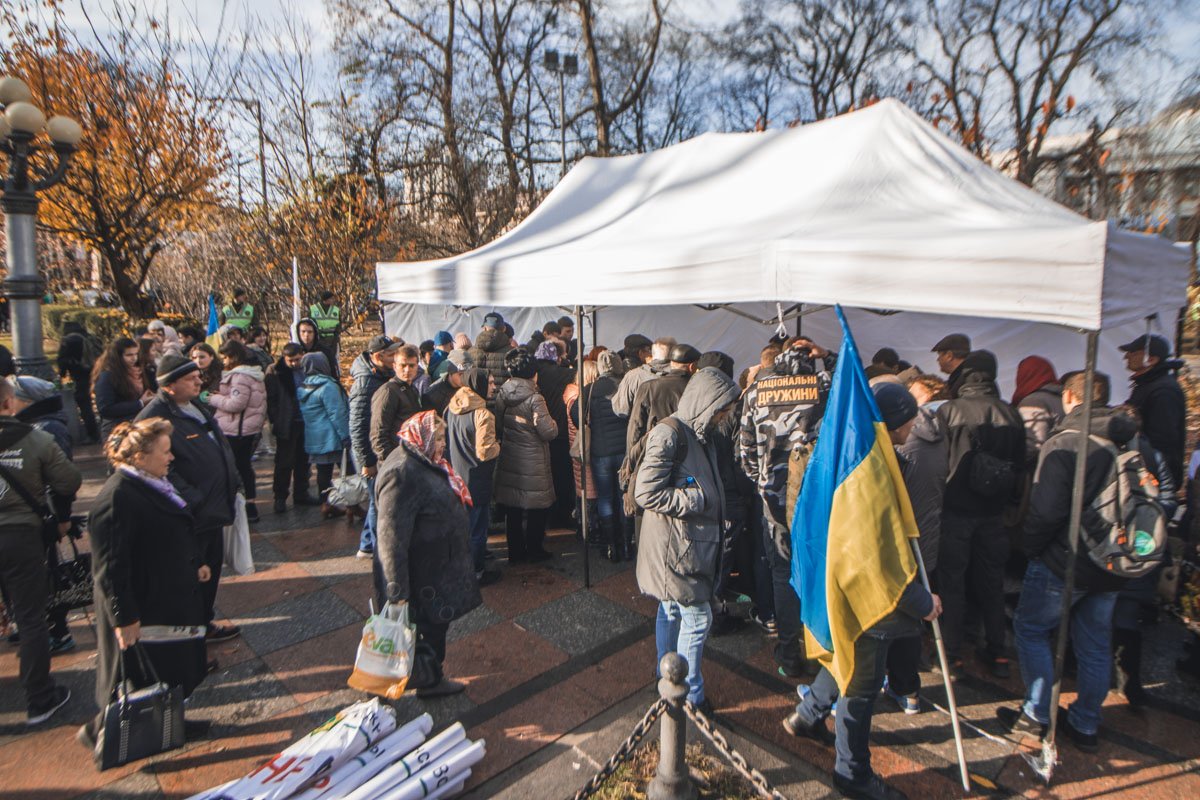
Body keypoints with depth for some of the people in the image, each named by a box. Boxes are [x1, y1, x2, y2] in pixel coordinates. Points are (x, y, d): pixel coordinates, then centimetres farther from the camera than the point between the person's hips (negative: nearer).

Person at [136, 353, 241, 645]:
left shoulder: (197, 407, 10)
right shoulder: (155, 418, -20)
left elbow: (222, 447, 19)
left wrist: (233, 483, 13)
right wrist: (192, 501, -24)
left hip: (214, 509, 9)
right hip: (190, 516, -9)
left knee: (212, 568, 22)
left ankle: (204, 623, 40)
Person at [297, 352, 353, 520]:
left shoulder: (302, 388, 10)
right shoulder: (328, 386, -16)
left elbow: (305, 414, 17)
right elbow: (337, 413, -17)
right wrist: (345, 436, -12)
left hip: (313, 439, 8)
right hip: (331, 437, -8)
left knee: (323, 472, 12)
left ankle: (326, 505, 18)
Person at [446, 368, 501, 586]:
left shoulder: (450, 409, 1)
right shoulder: (482, 414, -23)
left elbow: (446, 442, 13)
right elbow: (485, 452, -25)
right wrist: (498, 445, -7)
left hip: (455, 477, 8)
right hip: (476, 482, -7)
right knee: (477, 527, 7)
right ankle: (477, 573, 20)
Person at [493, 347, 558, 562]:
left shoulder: (501, 394, -2)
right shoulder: (534, 399, -19)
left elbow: (498, 424, 9)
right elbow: (549, 432, -17)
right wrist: (552, 422, 3)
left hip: (508, 460, 5)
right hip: (533, 462, -5)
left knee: (512, 508, 15)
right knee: (536, 507, 11)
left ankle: (515, 551, 25)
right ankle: (534, 550, 22)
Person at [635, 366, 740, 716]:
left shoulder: (698, 434, 12)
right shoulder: (670, 433, -20)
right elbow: (647, 493, -23)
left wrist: (713, 502, 6)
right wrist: (698, 500, -18)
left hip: (694, 542, 9)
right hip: (675, 545, -9)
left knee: (671, 612, 20)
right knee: (697, 618, -1)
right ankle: (690, 697, 16)